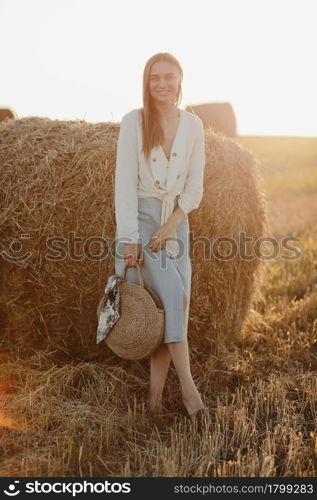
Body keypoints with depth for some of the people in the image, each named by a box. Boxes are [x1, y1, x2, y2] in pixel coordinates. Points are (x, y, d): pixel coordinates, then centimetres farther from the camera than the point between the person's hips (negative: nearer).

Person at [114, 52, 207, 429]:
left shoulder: (193, 125, 3)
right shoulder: (133, 122, -7)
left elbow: (195, 184, 2)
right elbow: (125, 182, -12)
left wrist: (170, 226, -9)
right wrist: (128, 239, -16)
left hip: (176, 221, 4)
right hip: (141, 217, -4)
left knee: (175, 306, -2)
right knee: (174, 295, -19)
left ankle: (155, 392, 9)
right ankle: (188, 388, -8)